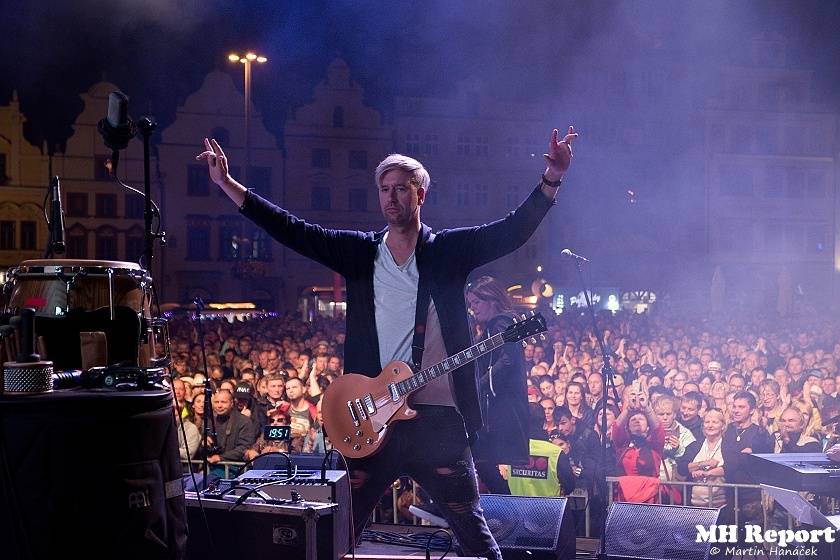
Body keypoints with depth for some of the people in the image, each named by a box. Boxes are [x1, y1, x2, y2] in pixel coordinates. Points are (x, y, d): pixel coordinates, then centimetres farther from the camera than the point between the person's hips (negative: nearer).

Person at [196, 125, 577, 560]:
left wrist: (551, 180, -22)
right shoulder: (359, 251, 8)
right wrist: (226, 183, 0)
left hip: (438, 420, -2)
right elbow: (291, 230, 5)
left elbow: (512, 230, -7)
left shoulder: (450, 249, 3)